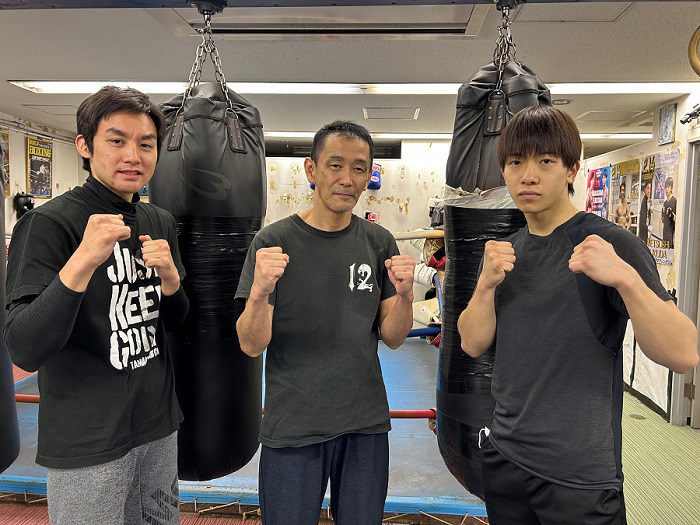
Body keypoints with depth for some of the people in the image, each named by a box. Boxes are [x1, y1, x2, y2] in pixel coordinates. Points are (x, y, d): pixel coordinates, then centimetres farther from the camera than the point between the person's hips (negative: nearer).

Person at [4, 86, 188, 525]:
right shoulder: (49, 223, -16)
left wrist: (169, 277, -12)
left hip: (159, 426, 6)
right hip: (87, 445, -6)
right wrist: (83, 261, -34)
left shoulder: (161, 222, 3)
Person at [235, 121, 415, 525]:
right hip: (292, 427, -3)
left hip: (366, 423, 3)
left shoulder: (379, 242, 1)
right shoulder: (274, 242, -9)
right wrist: (260, 291, -30)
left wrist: (404, 293, -17)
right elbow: (252, 346, -11)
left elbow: (393, 338, 2)